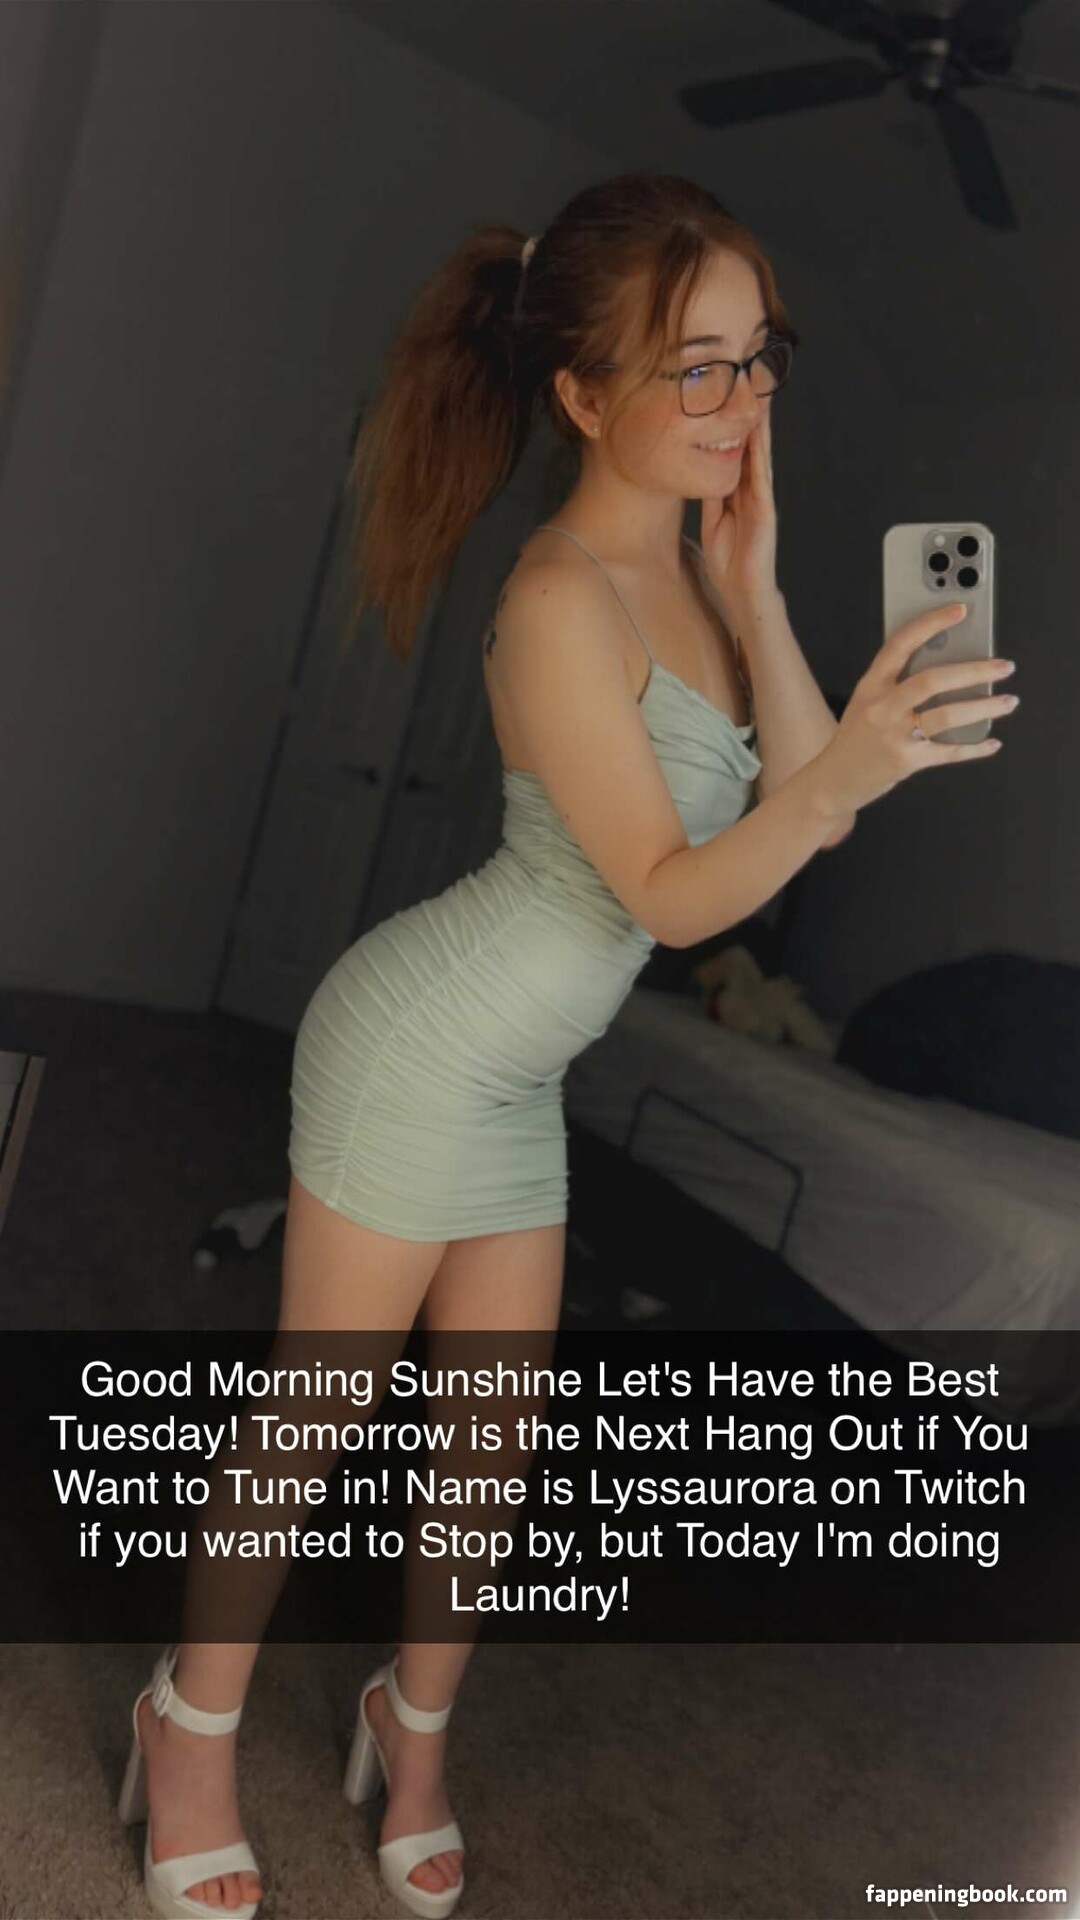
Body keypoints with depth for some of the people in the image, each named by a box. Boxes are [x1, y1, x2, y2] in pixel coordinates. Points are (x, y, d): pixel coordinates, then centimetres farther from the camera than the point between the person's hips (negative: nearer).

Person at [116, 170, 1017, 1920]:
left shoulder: (684, 569, 3)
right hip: (425, 1041, -8)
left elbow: (796, 811, 0)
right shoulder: (564, 600, -22)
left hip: (517, 1077, 8)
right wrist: (844, 771, -35)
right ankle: (195, 1723, 32)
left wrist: (752, 586, -7)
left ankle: (416, 1720, 40)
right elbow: (671, 893, -20)